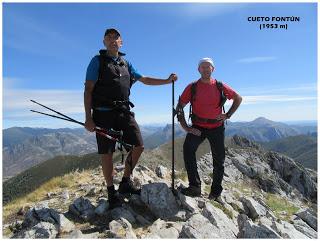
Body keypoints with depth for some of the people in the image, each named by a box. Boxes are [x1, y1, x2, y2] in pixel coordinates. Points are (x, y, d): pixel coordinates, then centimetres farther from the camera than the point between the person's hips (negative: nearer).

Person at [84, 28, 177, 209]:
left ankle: (126, 183, 20)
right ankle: (112, 192, 16)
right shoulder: (98, 61, 3)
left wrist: (167, 80, 13)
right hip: (104, 112, -5)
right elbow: (88, 90, -3)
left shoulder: (126, 63, 19)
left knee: (138, 146, 1)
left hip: (124, 111, 5)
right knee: (107, 153, 0)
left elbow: (145, 79, 22)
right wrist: (88, 118, -12)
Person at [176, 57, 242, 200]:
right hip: (197, 127, -1)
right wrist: (185, 127, -13)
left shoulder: (220, 87, -3)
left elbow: (238, 99, 11)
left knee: (219, 160, 8)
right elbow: (180, 107, -6)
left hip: (217, 128, 2)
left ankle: (215, 193, 28)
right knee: (188, 149, -28)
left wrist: (228, 115, 1)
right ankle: (195, 187, -19)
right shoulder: (192, 87, -6)